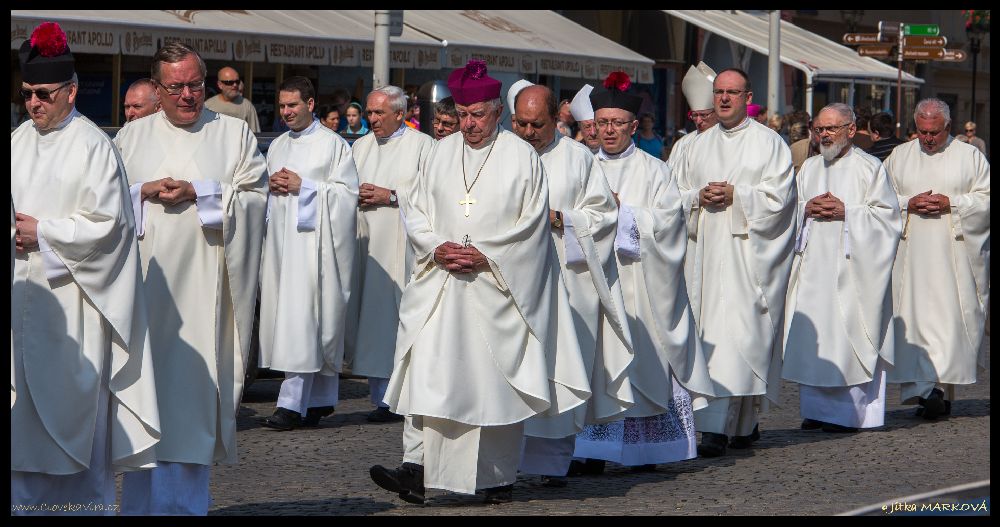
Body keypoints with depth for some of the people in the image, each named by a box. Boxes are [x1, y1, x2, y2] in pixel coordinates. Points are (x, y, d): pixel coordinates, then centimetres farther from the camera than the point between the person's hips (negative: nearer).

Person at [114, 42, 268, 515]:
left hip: (203, 284, -1)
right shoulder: (132, 136, 14)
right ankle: (141, 501, 4)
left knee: (194, 384, -4)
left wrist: (198, 193, -10)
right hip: (144, 279, 1)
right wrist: (145, 191, -7)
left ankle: (186, 501, 2)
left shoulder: (235, 133, 10)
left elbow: (255, 196, 1)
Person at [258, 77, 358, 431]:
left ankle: (292, 403, -15)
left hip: (313, 240, -7)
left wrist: (303, 186, -13)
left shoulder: (333, 145, -1)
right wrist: (271, 186, 3)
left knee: (302, 319, -13)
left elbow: (348, 192, -6)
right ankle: (320, 400, 13)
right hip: (281, 239, 7)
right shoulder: (277, 146, 19)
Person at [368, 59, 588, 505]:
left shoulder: (521, 157, 0)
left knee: (495, 380, 1)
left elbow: (532, 225, -4)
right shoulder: (441, 152, 12)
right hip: (440, 285, 3)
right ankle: (416, 469, -10)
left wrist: (485, 256, -13)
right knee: (428, 372, -7)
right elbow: (416, 210, 12)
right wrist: (436, 248, -7)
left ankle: (499, 476, 10)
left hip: (497, 288, -3)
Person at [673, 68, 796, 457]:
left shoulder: (769, 143, 3)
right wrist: (699, 198, -5)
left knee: (740, 334, -12)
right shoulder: (699, 146, 18)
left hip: (748, 253, -5)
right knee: (709, 334, 1)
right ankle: (716, 423, 6)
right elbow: (677, 194, 16)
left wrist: (735, 196, -13)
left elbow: (778, 196, -5)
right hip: (705, 252, 5)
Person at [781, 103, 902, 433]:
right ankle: (817, 409, 9)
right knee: (811, 337, 2)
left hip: (850, 269, -5)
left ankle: (849, 411, -4)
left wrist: (845, 212, -14)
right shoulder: (809, 168, 17)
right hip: (812, 267, 5)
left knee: (847, 338, -8)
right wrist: (806, 209, -4)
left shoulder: (869, 168, 1)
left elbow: (886, 215, -5)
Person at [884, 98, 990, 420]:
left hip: (954, 252, -2)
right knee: (914, 318, -3)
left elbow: (986, 198, 2)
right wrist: (908, 204, -6)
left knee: (950, 317, -10)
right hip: (911, 255, 2)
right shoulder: (899, 157, 14)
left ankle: (942, 388, -11)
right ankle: (923, 388, 0)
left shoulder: (970, 156, 8)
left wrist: (951, 204, -11)